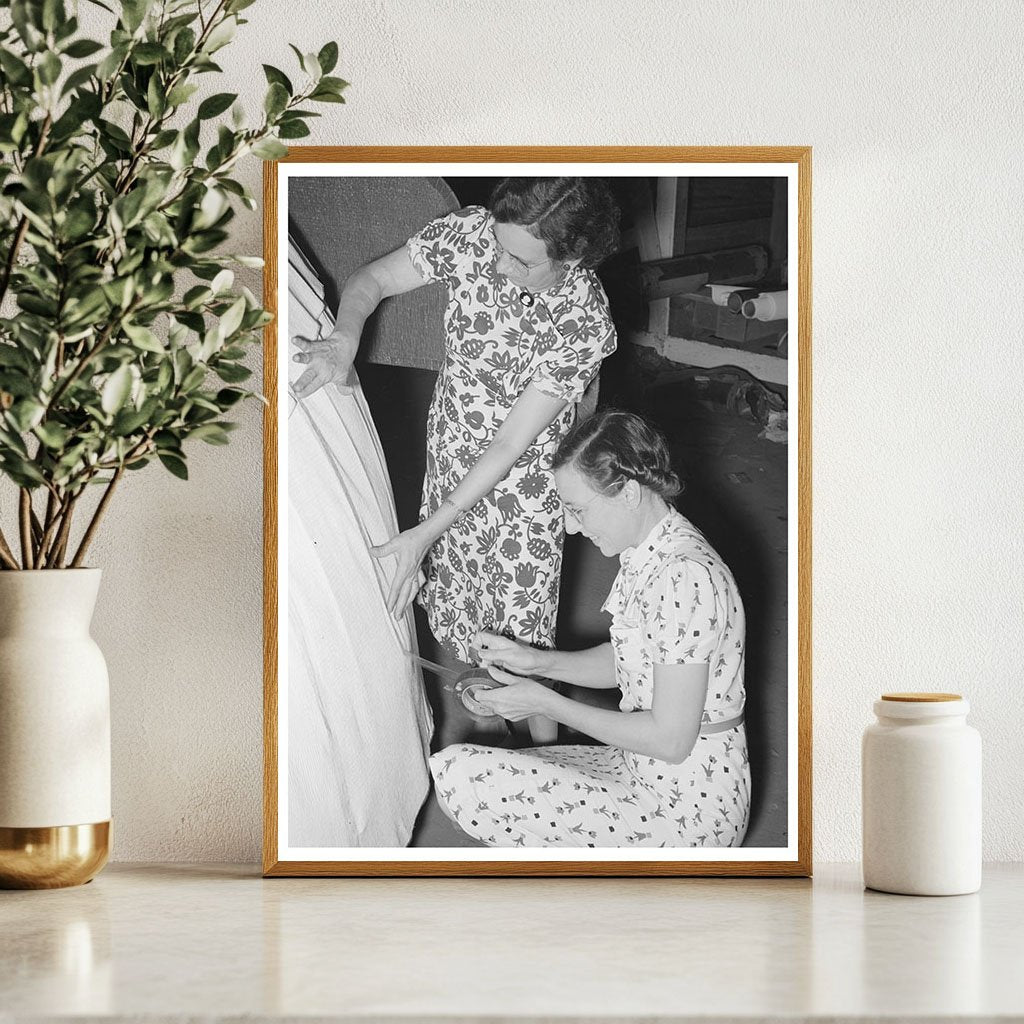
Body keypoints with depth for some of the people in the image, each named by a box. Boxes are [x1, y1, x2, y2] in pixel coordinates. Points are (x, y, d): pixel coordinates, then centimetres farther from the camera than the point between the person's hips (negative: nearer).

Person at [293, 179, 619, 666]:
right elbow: (372, 280, -9)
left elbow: (509, 445, -27)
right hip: (449, 446, 4)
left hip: (521, 476, -4)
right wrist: (346, 339, -32)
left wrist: (426, 533, -28)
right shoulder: (469, 232, -23)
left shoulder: (586, 327, -32)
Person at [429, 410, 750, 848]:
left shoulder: (685, 578, -26)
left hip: (686, 811, -10)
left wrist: (544, 702, -15)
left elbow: (670, 739, -24)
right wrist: (538, 661, 3)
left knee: (457, 773, -16)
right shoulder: (647, 553, 5)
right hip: (644, 771, 10)